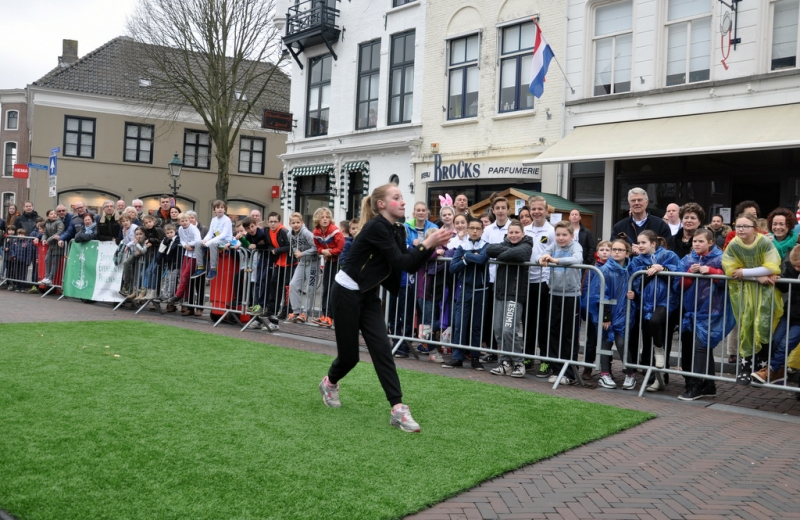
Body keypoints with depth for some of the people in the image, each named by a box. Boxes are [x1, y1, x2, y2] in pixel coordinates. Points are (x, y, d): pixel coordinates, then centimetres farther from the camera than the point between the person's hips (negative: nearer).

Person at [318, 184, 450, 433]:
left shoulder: (398, 230, 4)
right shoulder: (376, 227, -23)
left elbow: (410, 266, 2)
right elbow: (400, 262, -27)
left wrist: (431, 246, -10)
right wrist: (427, 244, -24)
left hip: (368, 295, 8)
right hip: (346, 293, -7)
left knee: (382, 349, -5)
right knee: (349, 355, 4)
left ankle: (398, 409, -9)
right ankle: (329, 383, 36)